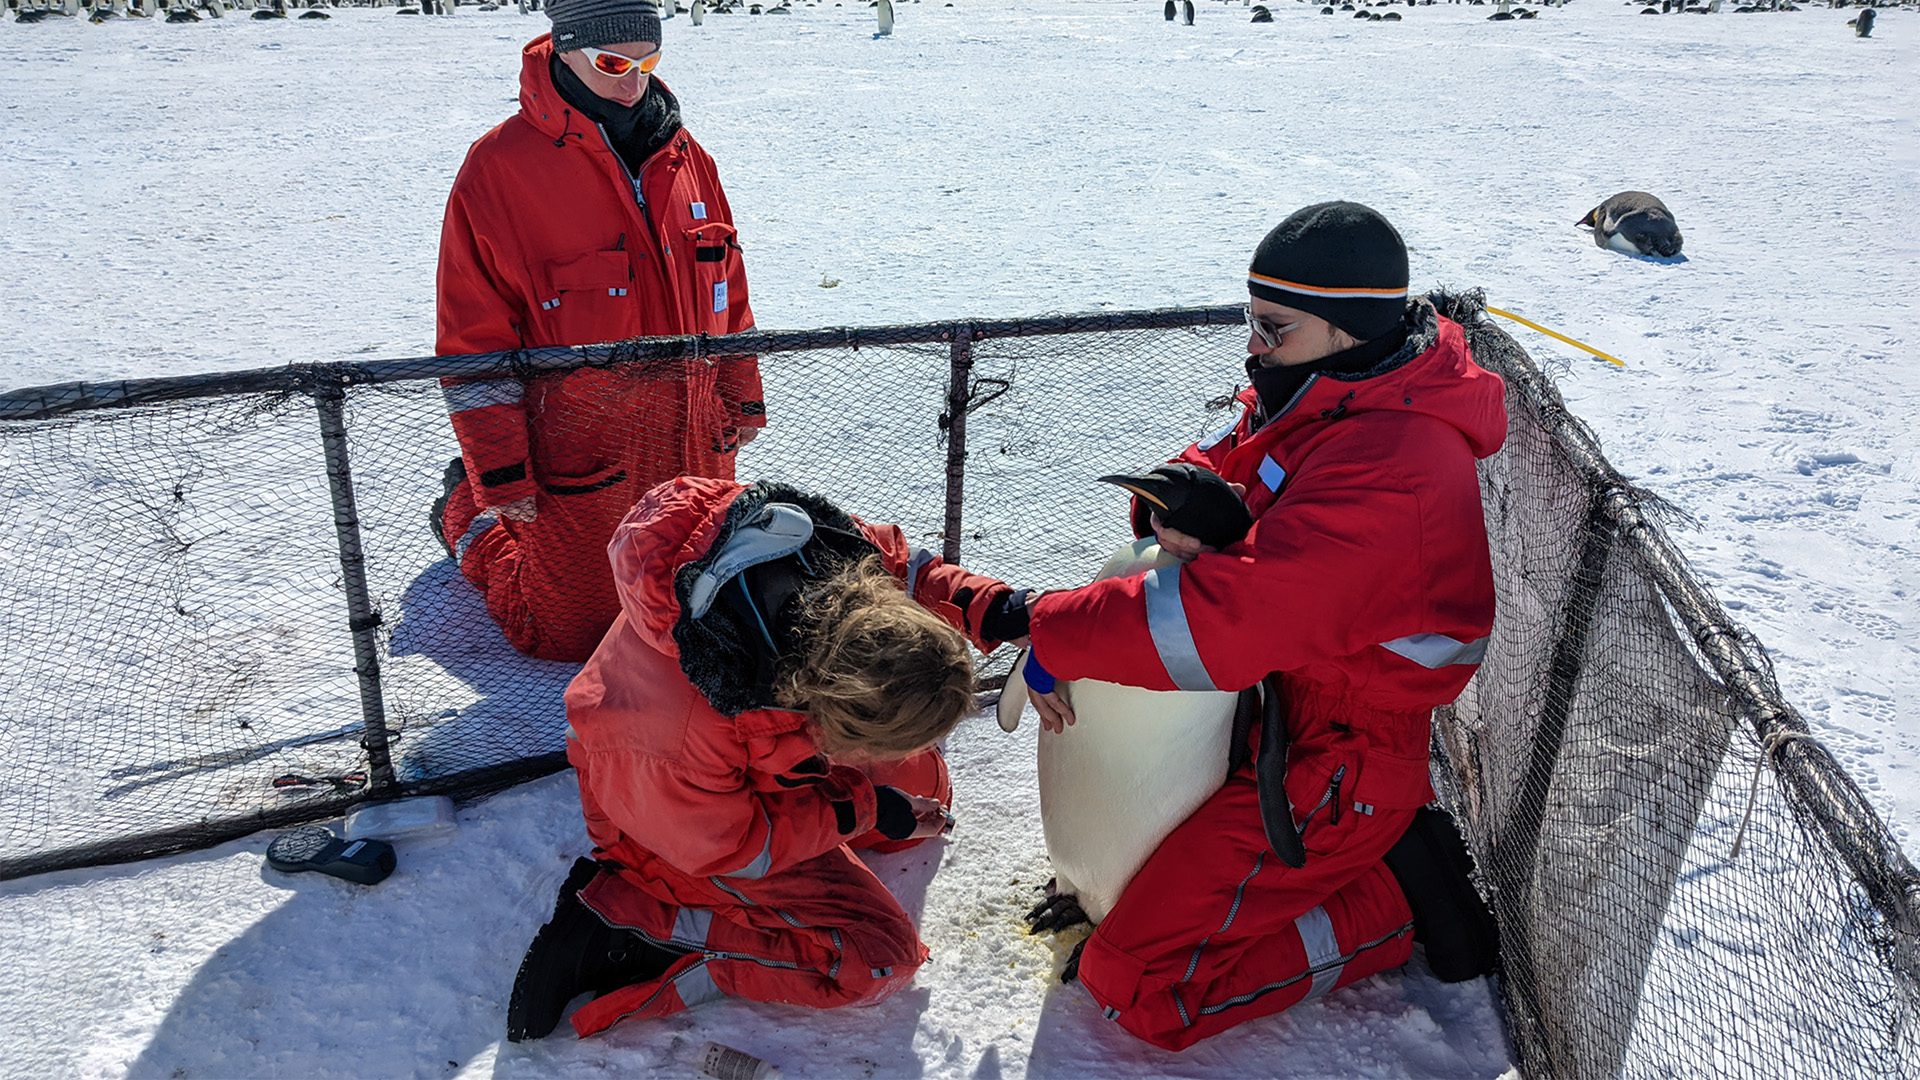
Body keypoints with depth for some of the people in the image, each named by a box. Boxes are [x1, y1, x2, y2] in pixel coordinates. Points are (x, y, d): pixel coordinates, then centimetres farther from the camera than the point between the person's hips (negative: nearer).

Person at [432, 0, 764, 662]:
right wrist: (500, 476, -10)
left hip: (693, 455, 5)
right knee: (571, 636, 9)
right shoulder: (500, 168, -12)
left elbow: (724, 284, 14)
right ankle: (468, 511, 35)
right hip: (580, 460, -5)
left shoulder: (682, 154, 5)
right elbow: (474, 341, -10)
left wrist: (743, 399, 14)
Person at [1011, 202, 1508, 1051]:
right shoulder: (1332, 393, -2)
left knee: (1131, 983, -10)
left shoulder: (1390, 471, -32)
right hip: (1276, 693, 10)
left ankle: (1394, 897, 2)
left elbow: (1227, 617, -37)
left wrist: (1054, 636, -26)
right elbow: (1230, 460, 7)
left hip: (1328, 766, -9)